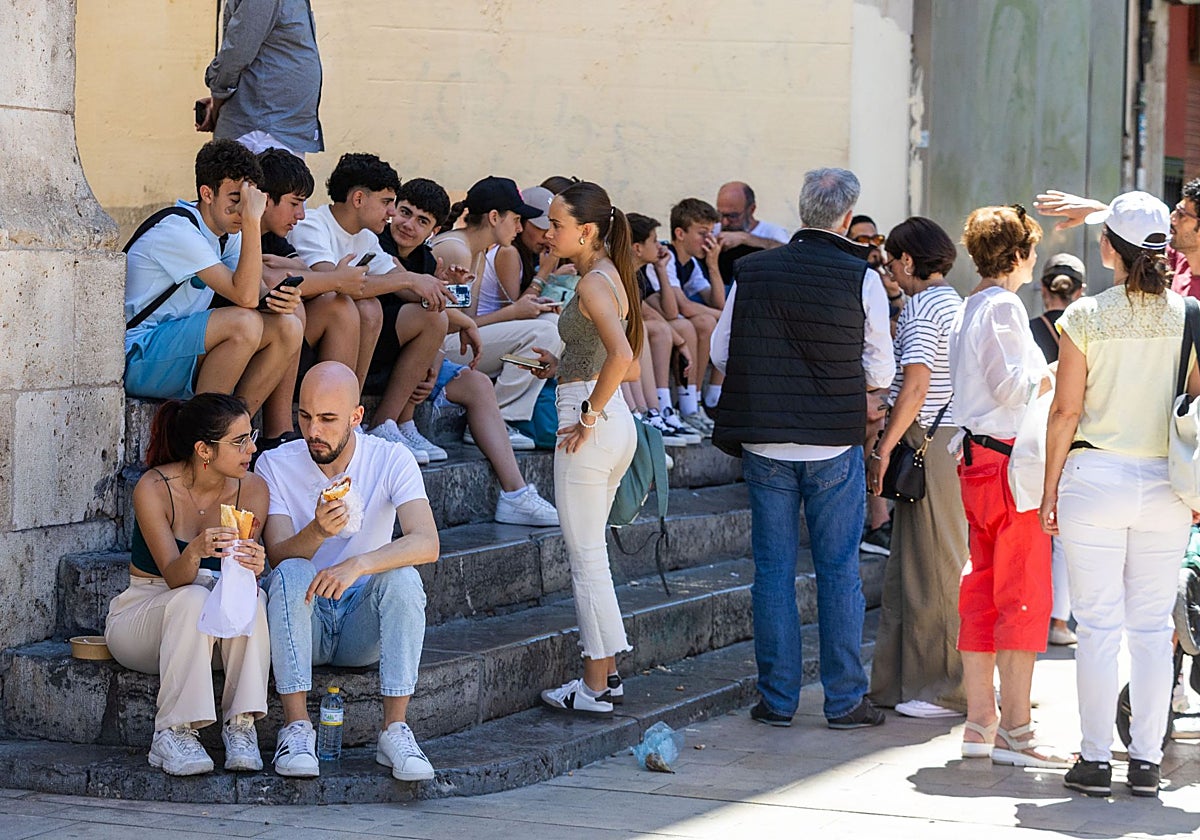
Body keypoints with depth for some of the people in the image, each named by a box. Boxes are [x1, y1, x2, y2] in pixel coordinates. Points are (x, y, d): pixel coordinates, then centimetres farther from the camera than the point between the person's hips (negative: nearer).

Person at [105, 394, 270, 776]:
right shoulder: (154, 488, -19)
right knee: (194, 599, -35)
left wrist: (252, 567, -39)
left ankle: (240, 725, -28)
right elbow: (173, 576, -25)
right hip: (141, 616, -3)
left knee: (250, 599, -29)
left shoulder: (251, 489, -9)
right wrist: (196, 551, -48)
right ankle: (172, 734, -32)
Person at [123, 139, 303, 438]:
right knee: (244, 322, -31)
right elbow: (245, 296, -28)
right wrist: (252, 220, -29)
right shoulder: (177, 231, -20)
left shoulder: (227, 231, 8)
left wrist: (278, 299, -18)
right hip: (137, 358, -9)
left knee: (287, 327, -8)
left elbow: (258, 291, 6)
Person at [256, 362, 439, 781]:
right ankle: (296, 727, -31)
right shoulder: (275, 465, -6)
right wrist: (318, 531, -38)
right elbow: (278, 556, -16)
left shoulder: (390, 460, -8)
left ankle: (395, 730, -29)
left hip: (364, 625, 0)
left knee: (402, 575, -29)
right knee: (292, 574, -31)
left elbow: (426, 543, -23)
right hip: (304, 617, 0)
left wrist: (357, 565, -40)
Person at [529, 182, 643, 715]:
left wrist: (588, 417, -21)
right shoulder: (610, 275, 13)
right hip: (615, 419, 10)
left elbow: (622, 356, -30)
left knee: (586, 556, -2)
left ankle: (594, 689, 3)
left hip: (592, 423, -10)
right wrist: (563, 367, 14)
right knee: (590, 553, 16)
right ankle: (606, 673, 20)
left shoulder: (593, 282, -16)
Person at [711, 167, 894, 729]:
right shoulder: (862, 280, -7)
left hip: (764, 446, 2)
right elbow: (881, 372, -1)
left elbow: (720, 353, 6)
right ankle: (844, 700, 9)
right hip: (834, 449, -2)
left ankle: (778, 699, 12)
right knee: (838, 572, 6)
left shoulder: (752, 271, -1)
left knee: (773, 572, 8)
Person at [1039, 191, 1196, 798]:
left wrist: (1050, 488, 4)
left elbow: (1066, 411, -5)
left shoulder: (1085, 316, -7)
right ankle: (1147, 760, 10)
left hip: (1095, 476, -2)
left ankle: (1095, 760, 5)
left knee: (1098, 624, 3)